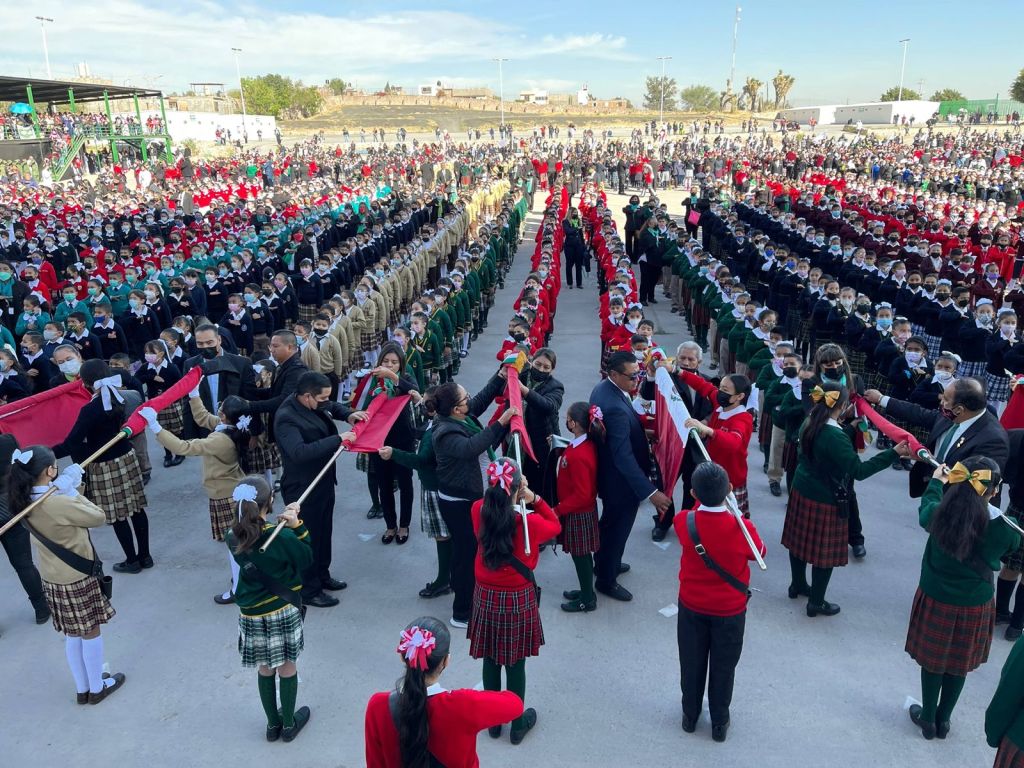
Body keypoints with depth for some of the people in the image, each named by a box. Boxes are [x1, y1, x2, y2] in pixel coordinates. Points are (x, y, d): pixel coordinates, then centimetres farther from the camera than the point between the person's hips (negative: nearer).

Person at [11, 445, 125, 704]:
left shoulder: (27, 502, -4)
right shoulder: (59, 503, -29)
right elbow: (98, 517, -18)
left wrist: (66, 486, -11)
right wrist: (73, 491, -13)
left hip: (52, 580, 8)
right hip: (78, 579, -8)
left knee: (72, 635, 21)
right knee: (91, 633, 11)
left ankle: (82, 688, 35)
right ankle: (97, 688, 27)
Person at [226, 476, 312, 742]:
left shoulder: (233, 538, -11)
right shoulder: (282, 537, -22)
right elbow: (307, 558, -8)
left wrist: (286, 525, -9)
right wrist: (297, 525, -15)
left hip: (251, 616, 3)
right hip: (283, 612, -3)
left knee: (265, 670, 21)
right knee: (287, 667, 16)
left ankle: (273, 723, 36)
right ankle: (289, 724, 31)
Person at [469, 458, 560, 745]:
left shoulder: (478, 511, -14)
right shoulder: (529, 523, -24)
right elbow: (555, 526, -3)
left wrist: (510, 495, -6)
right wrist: (535, 499, -13)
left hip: (485, 596, 3)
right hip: (518, 599, -3)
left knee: (491, 661, 19)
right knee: (515, 663, 14)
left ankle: (493, 720, 37)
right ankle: (517, 723, 33)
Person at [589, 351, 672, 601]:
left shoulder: (603, 388, -5)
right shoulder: (615, 407, -35)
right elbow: (624, 457, -35)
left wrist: (640, 430, 7)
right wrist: (651, 492, -34)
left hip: (607, 473, 10)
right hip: (620, 480, -10)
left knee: (610, 522, 29)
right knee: (618, 527, 12)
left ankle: (604, 563, 52)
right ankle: (606, 580, 32)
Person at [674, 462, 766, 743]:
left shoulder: (683, 522, -22)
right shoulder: (742, 528, -27)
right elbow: (760, 552, -3)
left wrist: (704, 497, -3)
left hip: (691, 606, 1)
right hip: (730, 609, -1)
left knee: (691, 663, 22)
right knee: (723, 667, 19)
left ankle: (690, 715, 40)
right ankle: (719, 722, 36)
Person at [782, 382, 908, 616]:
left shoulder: (809, 425, -2)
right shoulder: (836, 436, -26)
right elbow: (859, 470, -24)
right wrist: (894, 453, -26)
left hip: (801, 491, 8)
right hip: (824, 500, -8)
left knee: (801, 539, 22)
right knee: (824, 551, 7)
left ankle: (797, 585, 40)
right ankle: (816, 603, 18)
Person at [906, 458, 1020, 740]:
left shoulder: (939, 514, -20)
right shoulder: (1004, 527, -22)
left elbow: (926, 509, 5)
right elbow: (1014, 543, 2)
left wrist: (936, 482, 22)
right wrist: (989, 505, 12)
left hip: (935, 600, 0)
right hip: (975, 607, 0)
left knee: (932, 660, 19)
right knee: (959, 664, 21)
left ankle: (928, 719, 36)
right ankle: (943, 720, 39)